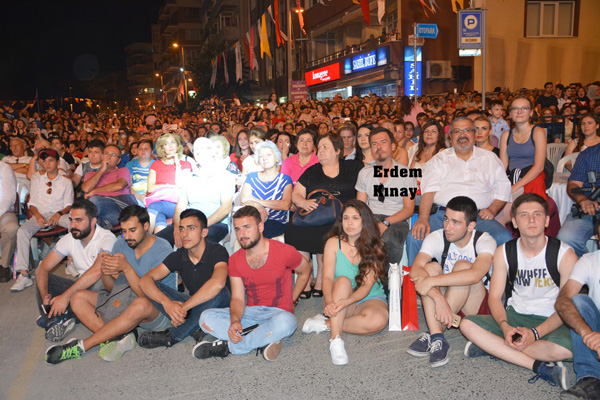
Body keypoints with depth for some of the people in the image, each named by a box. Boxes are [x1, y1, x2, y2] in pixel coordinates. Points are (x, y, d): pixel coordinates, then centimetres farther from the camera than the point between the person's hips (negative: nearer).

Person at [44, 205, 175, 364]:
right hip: (125, 301, 7)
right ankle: (119, 337, -26)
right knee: (78, 298, -5)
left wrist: (126, 267, -34)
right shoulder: (122, 244, 1)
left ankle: (81, 346, -26)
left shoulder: (162, 250, -17)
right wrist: (105, 272, -20)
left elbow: (146, 293, -23)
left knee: (140, 305, -41)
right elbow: (111, 288, 2)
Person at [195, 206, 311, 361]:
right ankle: (263, 341, -25)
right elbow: (237, 298, -1)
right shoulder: (235, 260, 2)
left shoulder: (284, 252, -9)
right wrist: (235, 320, -22)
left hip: (279, 313, -4)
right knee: (206, 318, -18)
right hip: (250, 312, 4)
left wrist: (291, 300, 8)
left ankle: (229, 346, -24)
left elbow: (305, 272, 10)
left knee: (285, 322, -41)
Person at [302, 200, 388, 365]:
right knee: (343, 280, -34)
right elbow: (327, 277, -15)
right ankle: (336, 339, -39)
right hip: (338, 297, 0)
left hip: (369, 299, 0)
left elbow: (367, 286, -17)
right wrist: (329, 302, -37)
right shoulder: (333, 243, -4)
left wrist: (347, 301, -38)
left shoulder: (374, 248, -7)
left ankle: (326, 323, -19)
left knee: (378, 320, -35)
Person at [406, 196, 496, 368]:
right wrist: (438, 297, -40)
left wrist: (431, 281, -38)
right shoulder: (436, 238, -9)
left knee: (463, 266, -28)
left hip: (475, 307, -3)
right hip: (443, 302, 3)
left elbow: (475, 275, -38)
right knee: (431, 267, -23)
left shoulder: (485, 241, -16)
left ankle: (432, 335, -32)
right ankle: (437, 339, -35)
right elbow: (416, 269, -26)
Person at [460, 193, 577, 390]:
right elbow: (495, 296, -2)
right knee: (468, 324, -22)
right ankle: (540, 366, -26)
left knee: (564, 349, -37)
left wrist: (535, 333, -24)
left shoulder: (564, 254, -10)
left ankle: (491, 347, -21)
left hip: (550, 321, -3)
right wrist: (505, 326, -22)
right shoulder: (504, 252, -2)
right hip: (514, 316, 3)